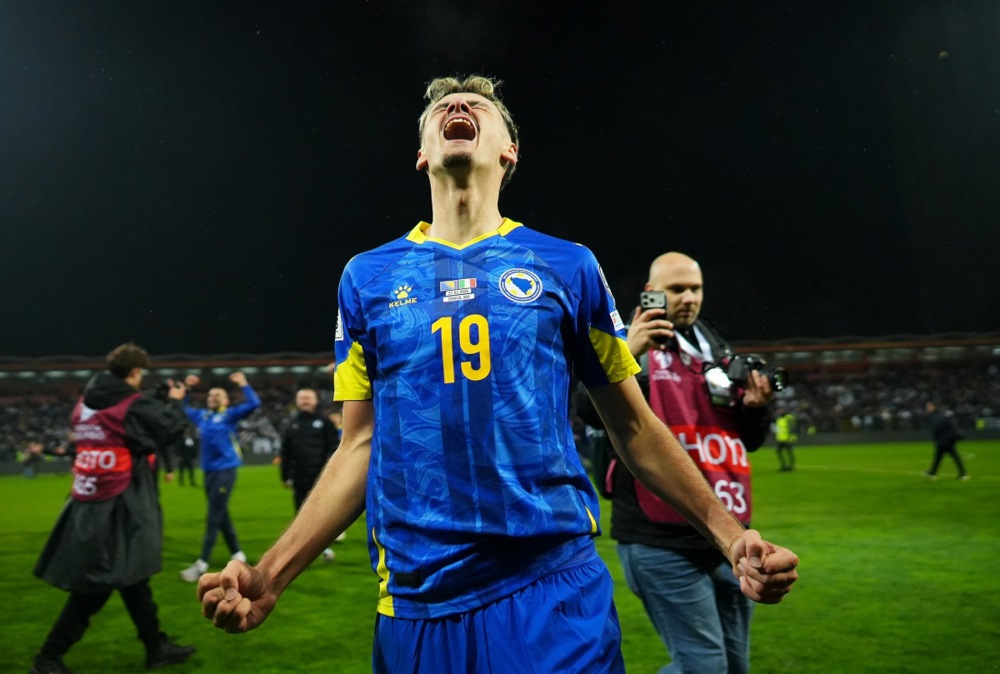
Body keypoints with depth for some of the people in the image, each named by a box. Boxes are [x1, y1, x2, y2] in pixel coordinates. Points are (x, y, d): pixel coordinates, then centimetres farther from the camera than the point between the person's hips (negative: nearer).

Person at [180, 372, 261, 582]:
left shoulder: (230, 414, -1)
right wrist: (186, 388, 20)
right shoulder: (202, 416, 14)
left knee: (213, 518, -6)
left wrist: (243, 384, -12)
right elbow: (182, 408, 29)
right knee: (222, 517, 12)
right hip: (208, 472, 6)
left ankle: (202, 563, -5)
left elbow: (254, 404, -13)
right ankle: (237, 554, 23)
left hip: (225, 471, -6)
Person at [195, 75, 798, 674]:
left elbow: (633, 426, 7)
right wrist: (271, 574, -2)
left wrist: (729, 533, 0)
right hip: (417, 600, 2)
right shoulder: (369, 276, 5)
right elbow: (363, 445, 6)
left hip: (557, 586, -1)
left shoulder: (566, 265, 1)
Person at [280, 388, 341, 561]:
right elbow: (285, 453, 12)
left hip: (321, 477, -3)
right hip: (300, 479, 3)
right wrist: (285, 476, 8)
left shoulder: (324, 422, 3)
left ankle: (325, 546, 15)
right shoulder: (291, 425, 12)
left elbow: (334, 448, -2)